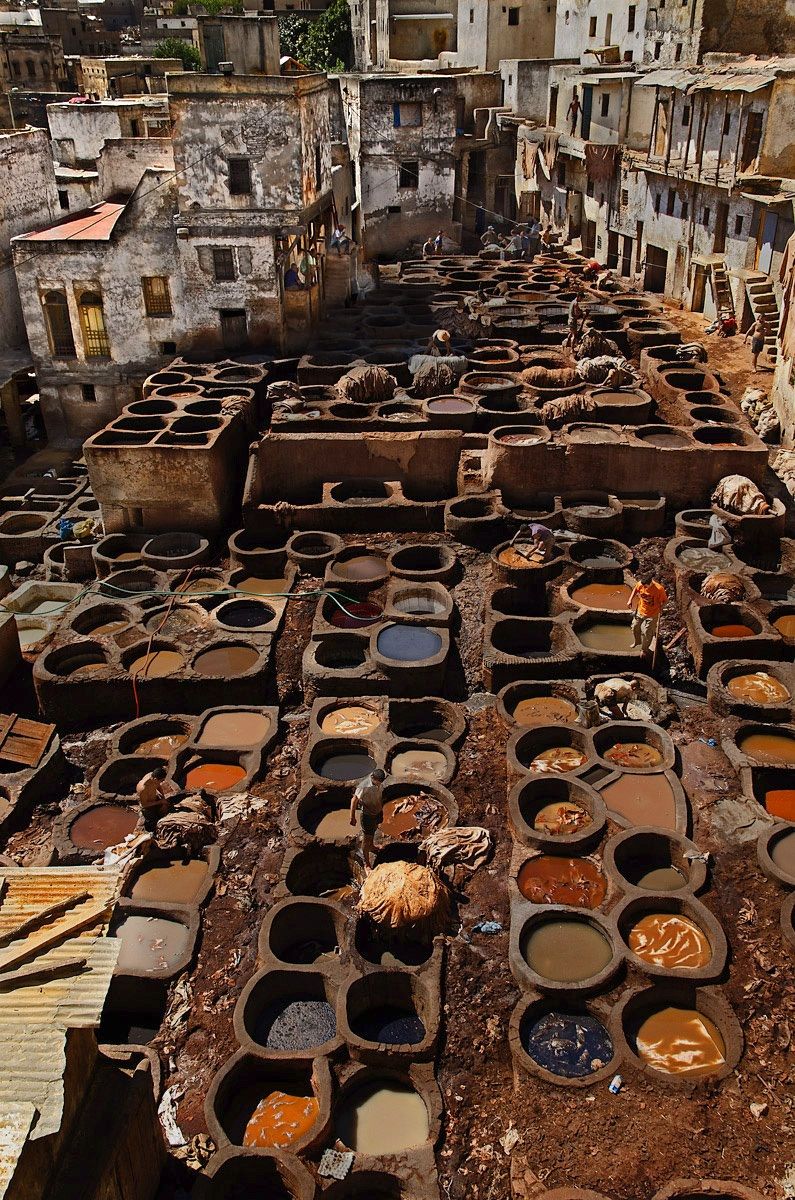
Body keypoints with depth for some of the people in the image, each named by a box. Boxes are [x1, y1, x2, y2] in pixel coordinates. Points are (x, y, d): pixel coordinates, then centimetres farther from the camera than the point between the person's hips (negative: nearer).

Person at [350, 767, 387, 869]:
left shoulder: (379, 782, -15)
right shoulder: (364, 786, -36)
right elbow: (354, 800, -24)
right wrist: (352, 817, -18)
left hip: (377, 812, 7)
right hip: (367, 814, -7)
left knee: (373, 830, 32)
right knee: (366, 838, 6)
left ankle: (371, 846, 59)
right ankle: (367, 864, 20)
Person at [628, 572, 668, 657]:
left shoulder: (659, 589, -30)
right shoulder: (640, 584, -20)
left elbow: (664, 600, -12)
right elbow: (635, 590, 4)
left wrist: (661, 607, -26)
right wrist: (630, 600, -5)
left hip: (651, 615, -4)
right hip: (640, 611, 4)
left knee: (646, 633, 7)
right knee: (635, 627, 22)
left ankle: (645, 649, 35)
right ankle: (637, 641, 54)